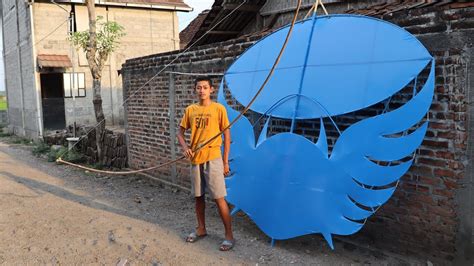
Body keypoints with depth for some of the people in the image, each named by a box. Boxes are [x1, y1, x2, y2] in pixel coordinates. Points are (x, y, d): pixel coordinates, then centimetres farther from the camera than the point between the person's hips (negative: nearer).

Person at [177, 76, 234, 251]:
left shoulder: (218, 108, -3)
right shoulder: (190, 110, 8)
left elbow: (227, 135, -2)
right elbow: (180, 132, 13)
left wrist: (225, 161, -4)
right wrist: (185, 147, -8)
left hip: (213, 158, -4)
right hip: (195, 159, 5)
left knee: (219, 198, -4)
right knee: (198, 196, 14)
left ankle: (229, 235, 5)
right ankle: (201, 229, 30)